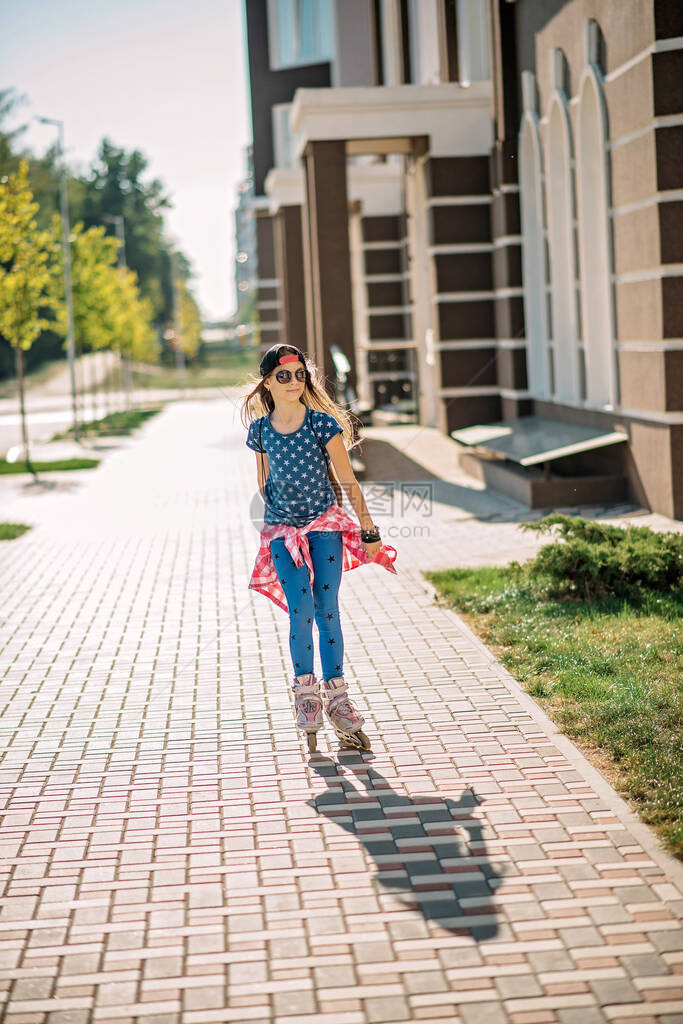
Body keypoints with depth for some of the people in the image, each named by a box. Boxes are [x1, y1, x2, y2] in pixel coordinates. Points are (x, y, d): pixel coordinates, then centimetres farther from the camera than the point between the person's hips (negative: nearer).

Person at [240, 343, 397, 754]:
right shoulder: (260, 429, -1)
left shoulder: (322, 423, -8)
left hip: (326, 524, -1)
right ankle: (305, 687, 7)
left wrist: (368, 530, -4)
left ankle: (336, 692, 8)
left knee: (327, 609, -3)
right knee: (301, 609, -12)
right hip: (282, 530, 1)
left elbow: (347, 480, -4)